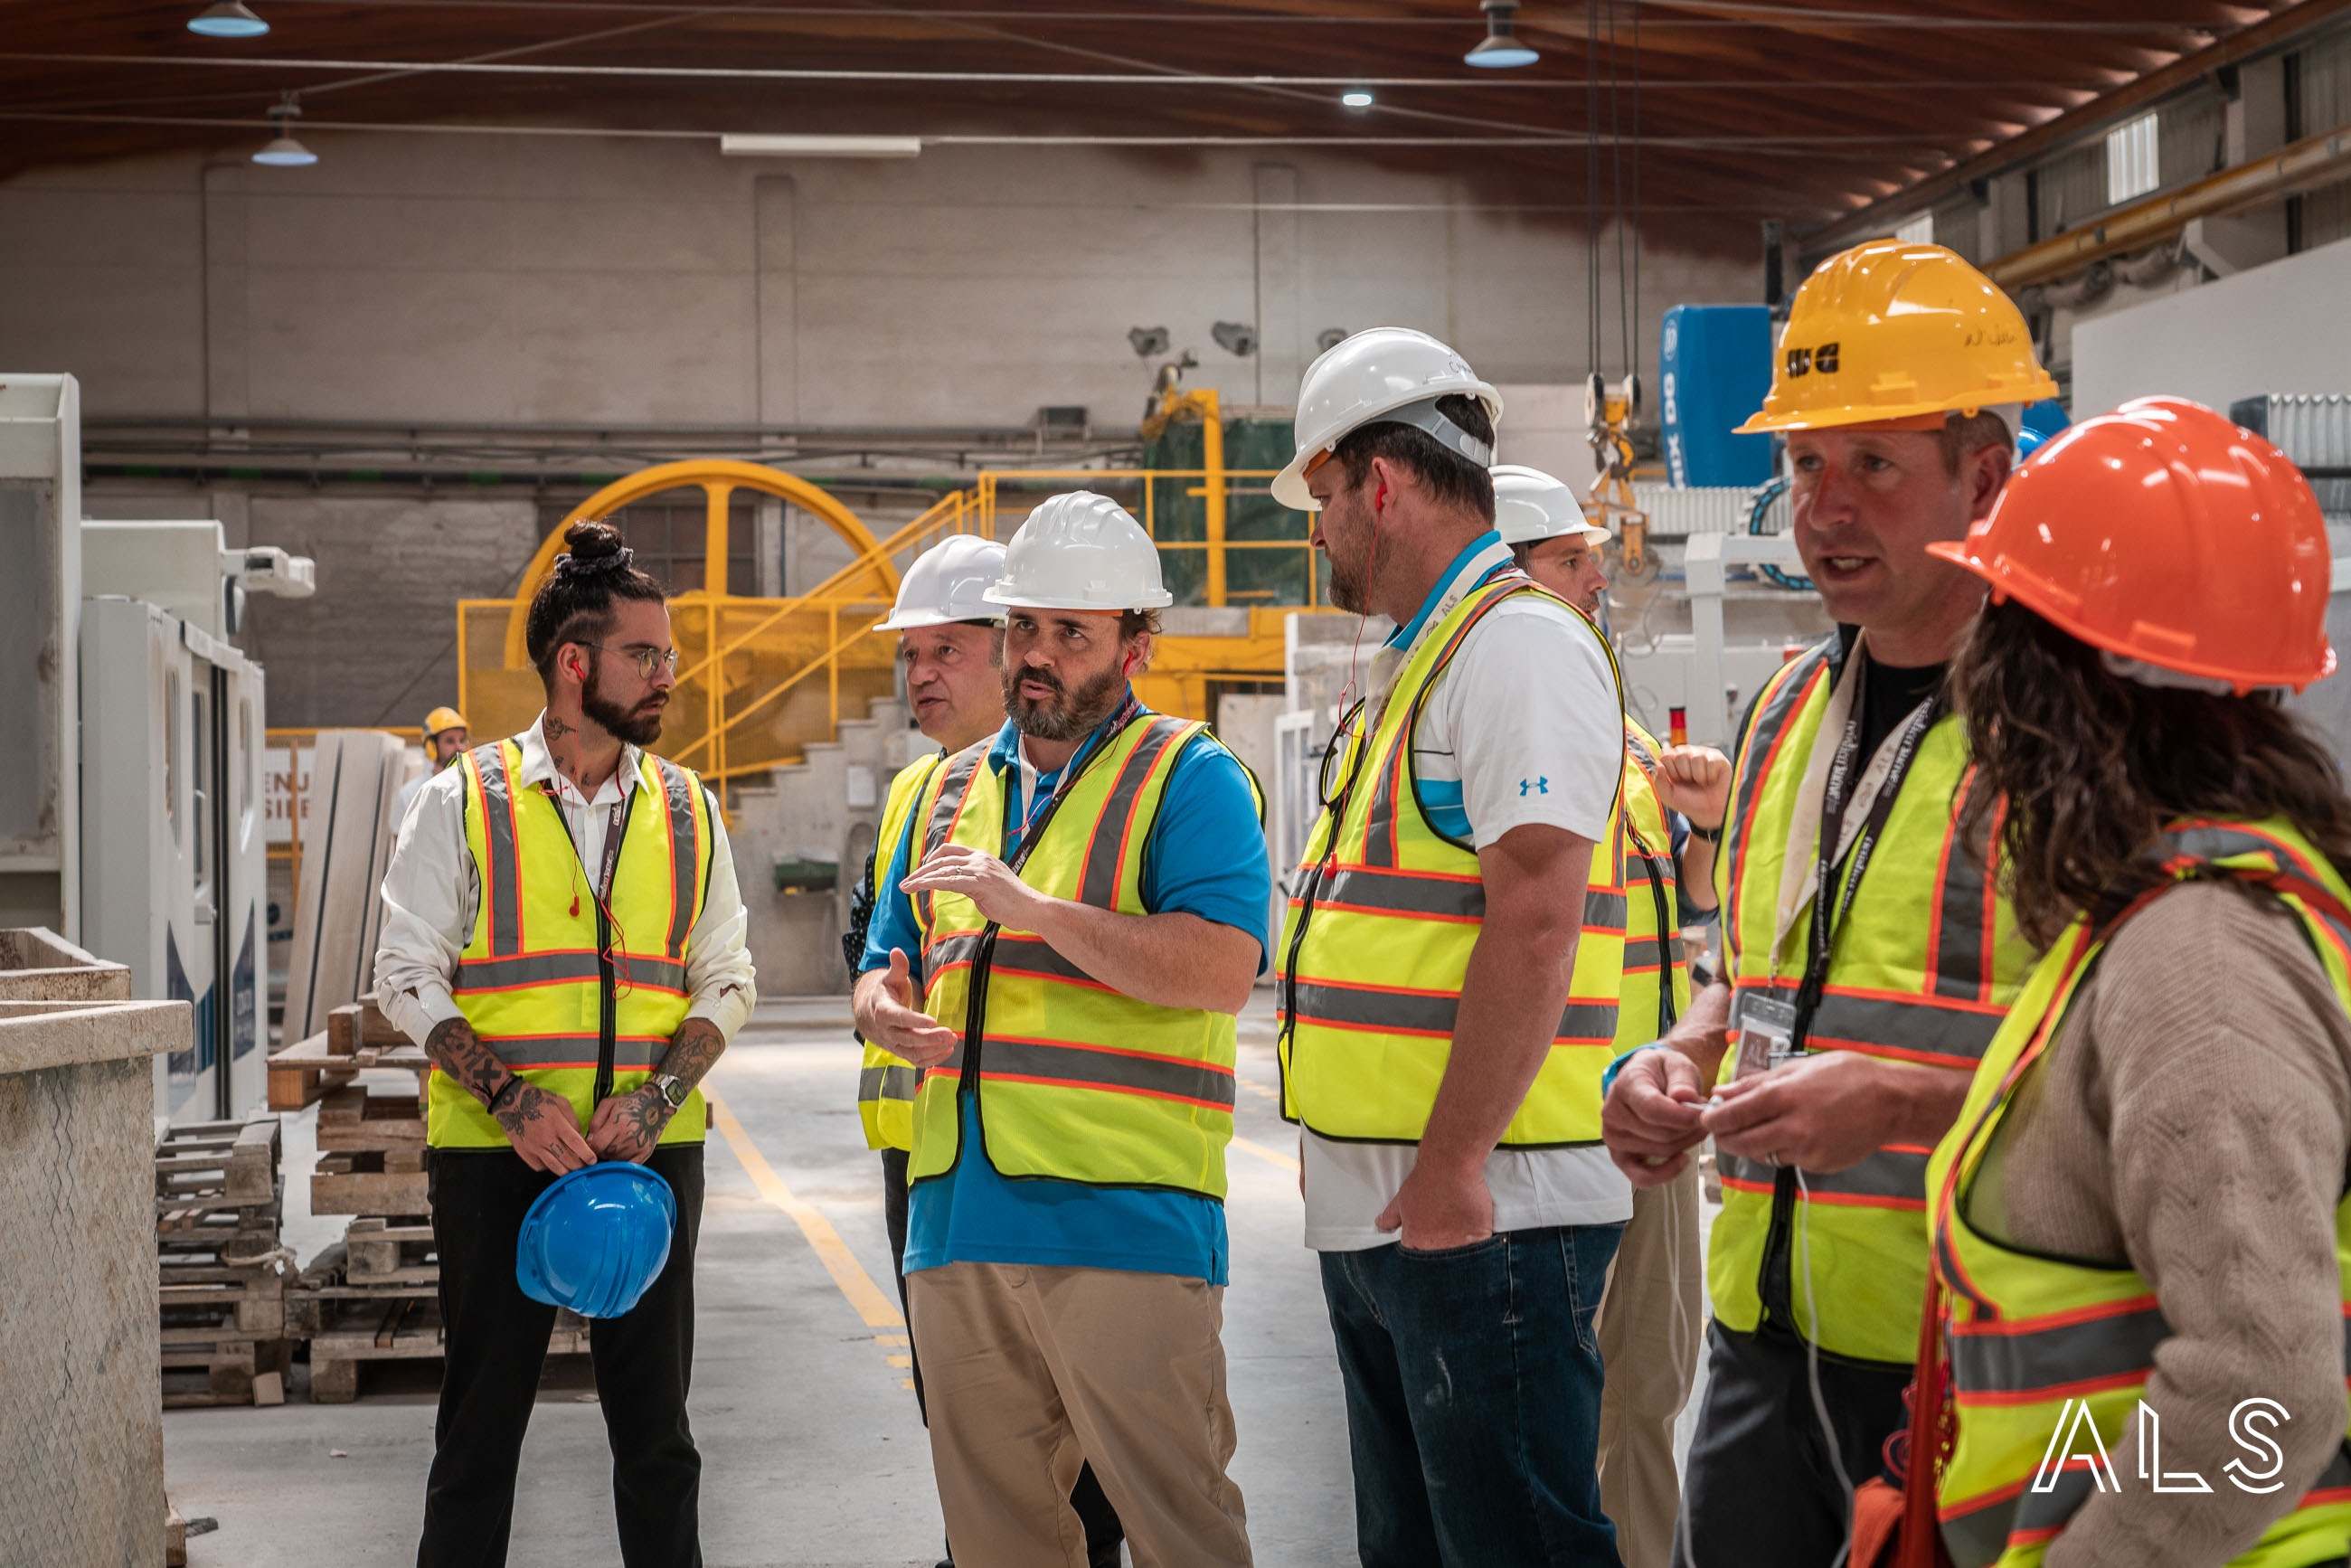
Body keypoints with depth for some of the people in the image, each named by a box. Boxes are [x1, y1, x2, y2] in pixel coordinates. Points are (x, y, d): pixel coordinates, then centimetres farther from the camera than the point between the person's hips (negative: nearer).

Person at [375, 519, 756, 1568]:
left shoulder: (687, 812, 9)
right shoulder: (463, 802, 0)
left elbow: (725, 980, 8)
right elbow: (408, 978, -2)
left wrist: (656, 1096, -9)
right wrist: (511, 1100, -15)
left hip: (651, 1152, 3)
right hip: (495, 1155, -2)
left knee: (655, 1421, 9)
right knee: (482, 1418, 5)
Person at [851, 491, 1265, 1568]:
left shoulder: (1187, 776, -1)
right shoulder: (951, 788, 20)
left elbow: (1222, 972, -15)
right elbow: (884, 970, 25)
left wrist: (1034, 907, -18)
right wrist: (887, 1013, 0)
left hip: (1123, 1224, -6)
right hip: (954, 1224, 7)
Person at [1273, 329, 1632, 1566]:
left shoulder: (1521, 645, -12)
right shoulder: (1415, 665, 20)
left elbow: (1535, 920, -21)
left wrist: (1449, 1166, -22)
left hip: (1480, 1213, -10)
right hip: (1379, 1212, 10)